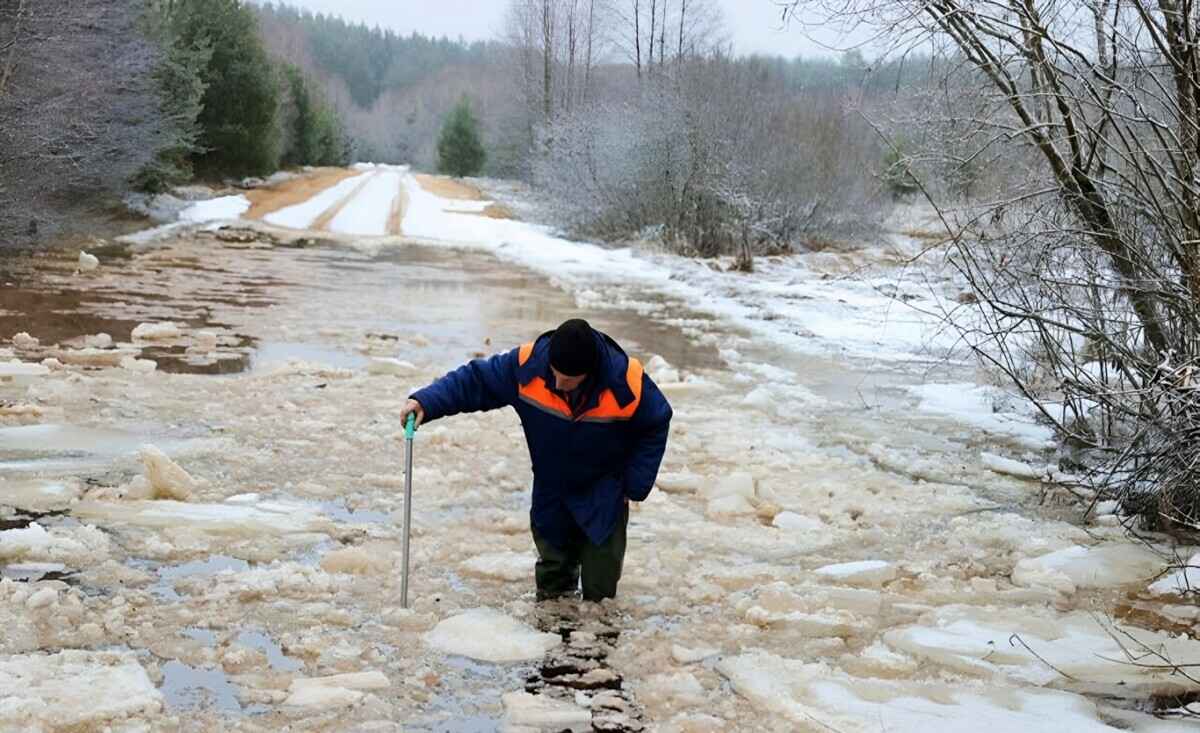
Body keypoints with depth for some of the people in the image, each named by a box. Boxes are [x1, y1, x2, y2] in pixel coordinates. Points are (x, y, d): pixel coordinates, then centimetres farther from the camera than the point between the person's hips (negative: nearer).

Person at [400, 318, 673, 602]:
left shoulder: (627, 383, -30)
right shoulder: (527, 366, -27)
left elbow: (656, 426, -10)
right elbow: (475, 380, -15)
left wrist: (635, 485, -11)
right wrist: (426, 402, -30)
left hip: (604, 498, -2)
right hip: (551, 492, 2)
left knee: (599, 589, 3)